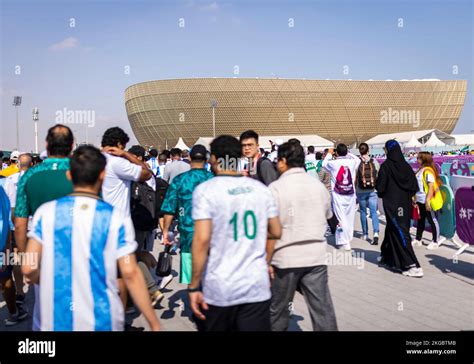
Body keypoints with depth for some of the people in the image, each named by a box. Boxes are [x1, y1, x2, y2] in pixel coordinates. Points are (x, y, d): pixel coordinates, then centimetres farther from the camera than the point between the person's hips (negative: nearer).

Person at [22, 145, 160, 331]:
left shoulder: (46, 212, -4)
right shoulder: (117, 217, -9)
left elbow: (28, 268, -6)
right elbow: (130, 274, -13)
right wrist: (154, 323, -7)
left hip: (56, 320, 1)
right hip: (102, 320, -1)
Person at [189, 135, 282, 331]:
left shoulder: (205, 190, -8)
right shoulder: (261, 189, 4)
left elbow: (202, 240, -16)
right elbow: (276, 233, 11)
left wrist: (194, 286, -10)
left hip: (219, 288, -2)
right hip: (257, 286, 3)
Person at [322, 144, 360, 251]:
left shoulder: (333, 163, -6)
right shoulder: (352, 162, 0)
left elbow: (324, 163, 16)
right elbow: (358, 159, 24)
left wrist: (329, 153, 28)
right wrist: (348, 153, 28)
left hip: (338, 196, -3)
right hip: (350, 195, 3)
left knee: (341, 218, -3)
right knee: (350, 218, 14)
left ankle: (345, 243, -6)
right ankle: (348, 237, 25)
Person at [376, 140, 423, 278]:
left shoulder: (385, 166, -13)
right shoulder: (406, 165, 3)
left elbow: (380, 186, -12)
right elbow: (415, 187, 3)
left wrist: (382, 194, 8)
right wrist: (406, 195, 15)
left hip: (391, 204, -6)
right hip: (405, 204, 6)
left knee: (398, 231, -5)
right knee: (392, 229, 22)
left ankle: (413, 266, -11)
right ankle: (386, 255, 38)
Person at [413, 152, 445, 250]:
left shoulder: (428, 171, -17)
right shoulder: (420, 171, 11)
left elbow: (431, 186, -23)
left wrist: (428, 200, -26)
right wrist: (416, 198, 20)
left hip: (428, 202, -9)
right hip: (420, 201, 9)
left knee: (433, 220, 4)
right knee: (420, 220, 16)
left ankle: (435, 242, 15)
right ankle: (418, 240, 26)